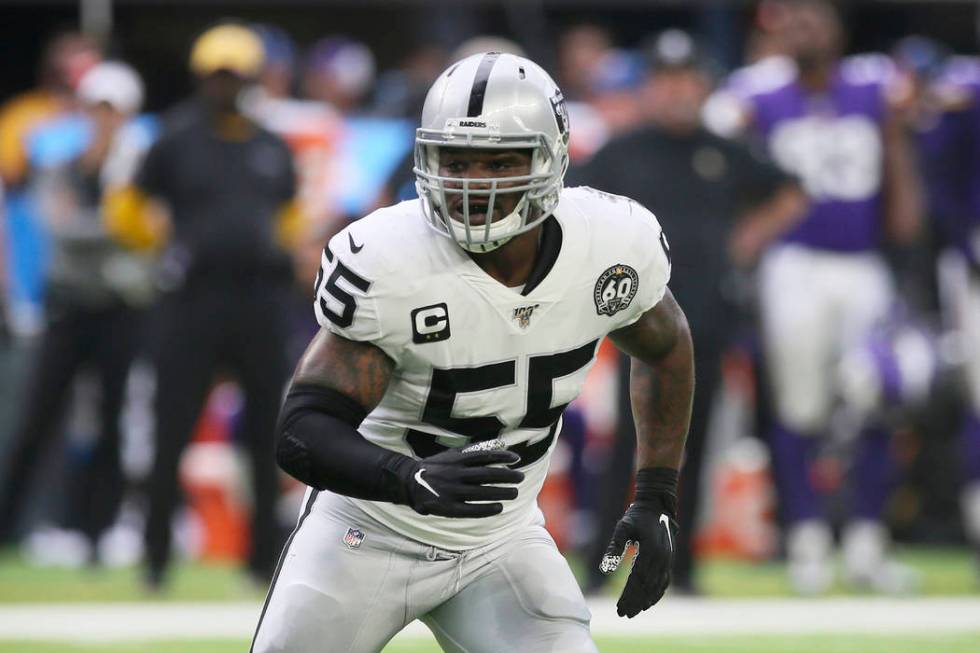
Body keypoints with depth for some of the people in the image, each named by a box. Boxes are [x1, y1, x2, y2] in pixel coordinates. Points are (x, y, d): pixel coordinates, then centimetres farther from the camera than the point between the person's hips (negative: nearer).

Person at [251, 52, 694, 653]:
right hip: (369, 532, -2)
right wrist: (412, 480, -47)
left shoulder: (613, 244, -15)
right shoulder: (384, 265, -27)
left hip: (500, 540, 2)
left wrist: (658, 502, 4)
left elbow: (665, 349, 9)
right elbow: (302, 433, -29)